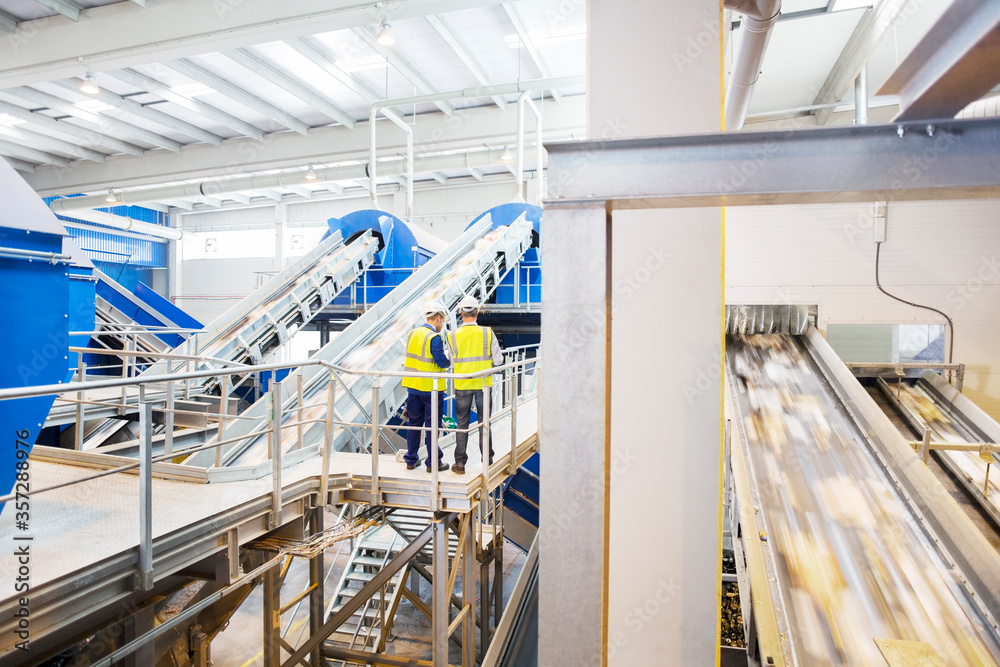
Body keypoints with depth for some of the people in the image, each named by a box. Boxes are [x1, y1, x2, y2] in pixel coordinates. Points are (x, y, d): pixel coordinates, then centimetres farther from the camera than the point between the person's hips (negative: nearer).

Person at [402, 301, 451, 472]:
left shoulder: (412, 334, 6)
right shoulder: (434, 338, -17)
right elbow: (442, 363, -19)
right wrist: (450, 358, 3)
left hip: (413, 386, 7)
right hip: (431, 388, -7)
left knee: (414, 422, 16)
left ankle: (411, 459, 24)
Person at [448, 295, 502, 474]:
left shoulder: (453, 336, -8)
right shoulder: (487, 333, -8)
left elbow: (452, 360, -2)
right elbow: (498, 360, -7)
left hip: (462, 385, 0)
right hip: (483, 384, 0)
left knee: (461, 424, 10)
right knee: (484, 422, 12)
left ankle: (460, 463, 14)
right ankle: (488, 460, 20)